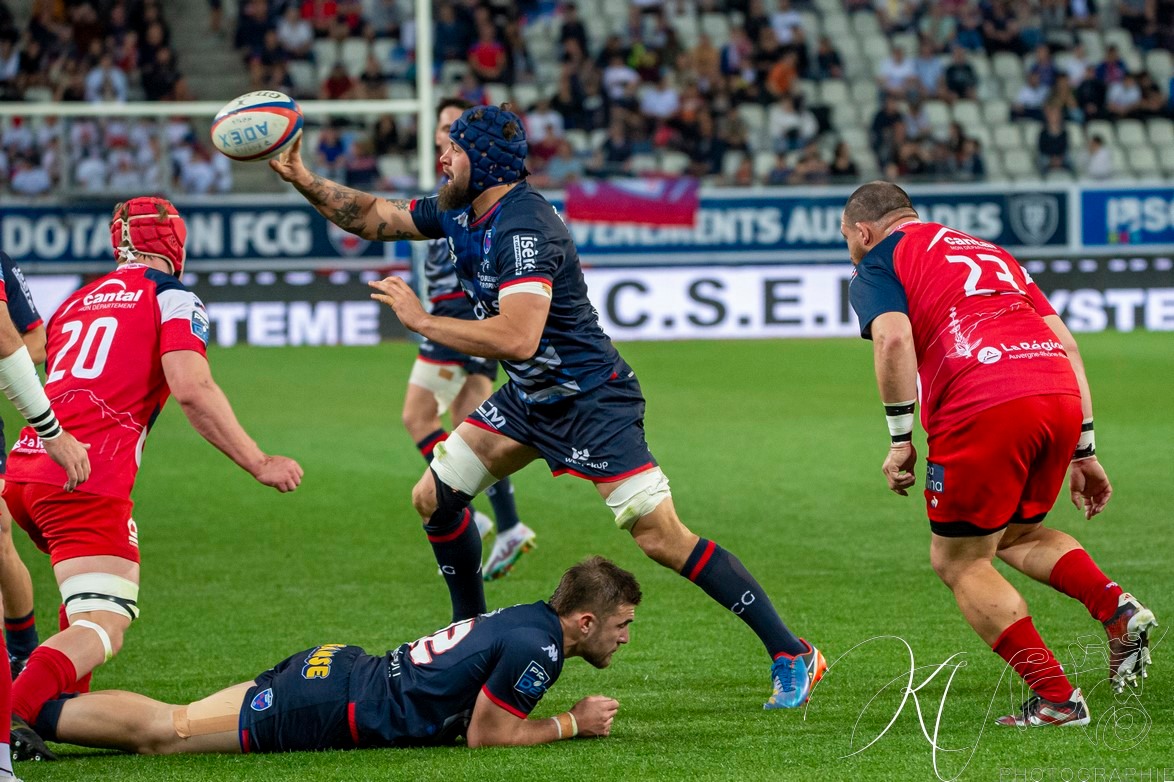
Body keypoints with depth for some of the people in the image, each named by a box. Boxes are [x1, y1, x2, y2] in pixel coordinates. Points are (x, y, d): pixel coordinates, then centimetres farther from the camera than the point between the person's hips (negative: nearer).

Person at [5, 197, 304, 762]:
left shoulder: (79, 300, 24)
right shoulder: (171, 298, 5)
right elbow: (192, 389, -9)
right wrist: (258, 463, -5)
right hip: (87, 478, -7)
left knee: (95, 592, 32)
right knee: (103, 629, -11)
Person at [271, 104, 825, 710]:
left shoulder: (524, 227, -27)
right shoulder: (460, 212, 2)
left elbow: (517, 337, -37)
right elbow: (373, 217, 17)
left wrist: (422, 320, -29)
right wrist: (302, 179, 5)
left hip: (592, 400, -10)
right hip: (528, 398, 10)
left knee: (661, 538, -16)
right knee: (434, 499, 8)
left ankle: (791, 656, -11)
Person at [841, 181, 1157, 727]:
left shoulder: (878, 266, 13)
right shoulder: (990, 252, 32)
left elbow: (893, 339, -10)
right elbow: (1066, 343, 24)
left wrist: (901, 439, -3)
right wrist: (1084, 451, 24)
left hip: (982, 407, -7)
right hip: (1059, 395, 7)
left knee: (960, 563, 11)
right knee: (1016, 534, 28)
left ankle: (1056, 698, 3)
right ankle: (1116, 608, 4)